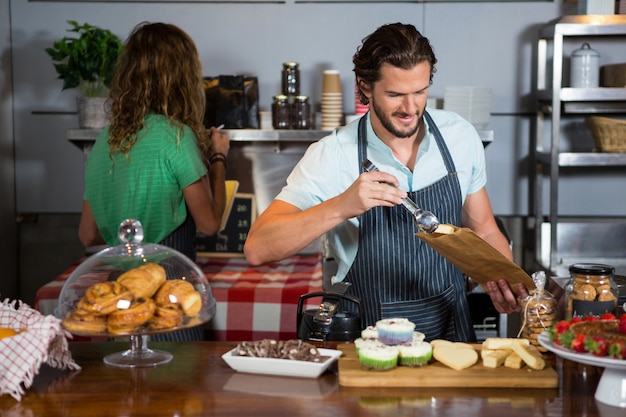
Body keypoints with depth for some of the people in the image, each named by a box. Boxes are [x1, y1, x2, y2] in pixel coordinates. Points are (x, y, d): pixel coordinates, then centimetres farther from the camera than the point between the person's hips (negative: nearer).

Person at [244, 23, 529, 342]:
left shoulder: (460, 136, 0)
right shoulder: (331, 156, -11)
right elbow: (256, 249, -19)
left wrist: (504, 281, -8)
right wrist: (340, 207, -31)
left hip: (452, 329, 3)